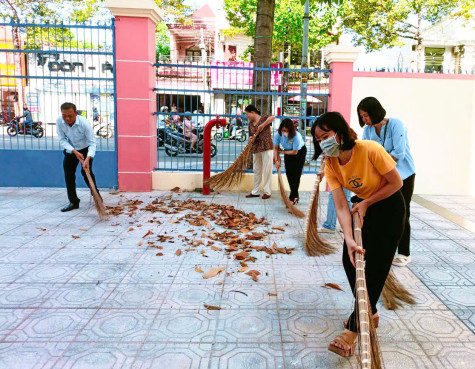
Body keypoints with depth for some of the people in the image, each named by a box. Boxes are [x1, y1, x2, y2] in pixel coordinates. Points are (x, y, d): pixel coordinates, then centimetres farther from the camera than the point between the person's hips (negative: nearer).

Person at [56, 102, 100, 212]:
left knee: (86, 171, -16)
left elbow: (92, 143, -29)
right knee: (68, 173, 1)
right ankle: (73, 202, 10)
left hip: (85, 149, -4)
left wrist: (88, 159, -43)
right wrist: (74, 152, -30)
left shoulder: (84, 123, -32)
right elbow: (62, 140, -16)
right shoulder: (59, 121, -22)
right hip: (70, 149, 4)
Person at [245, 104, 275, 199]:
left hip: (266, 148, -6)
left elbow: (272, 117, -26)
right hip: (256, 149, 7)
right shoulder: (251, 123, 11)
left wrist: (262, 125, -25)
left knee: (267, 170, -1)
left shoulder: (263, 118, -6)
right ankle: (255, 191, 23)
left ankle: (267, 192, 8)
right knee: (256, 170, 13)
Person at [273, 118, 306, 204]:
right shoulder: (278, 134, -25)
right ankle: (295, 195, 16)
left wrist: (282, 152, -18)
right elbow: (276, 148, -15)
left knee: (296, 174, -10)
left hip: (299, 152, -5)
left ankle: (293, 197, -4)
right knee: (289, 173, 3)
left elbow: (295, 152, -27)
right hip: (288, 152, 5)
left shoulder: (296, 136, -37)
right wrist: (276, 160, -23)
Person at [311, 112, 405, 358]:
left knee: (373, 266, -6)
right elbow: (341, 206, -21)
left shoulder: (370, 150, -30)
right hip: (362, 206, 6)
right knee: (350, 260, 4)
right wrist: (349, 239, -34)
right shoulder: (331, 166, -15)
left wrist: (366, 203, -17)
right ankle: (369, 312, 26)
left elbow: (396, 183, -18)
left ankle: (355, 328, 2)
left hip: (389, 207, -5)